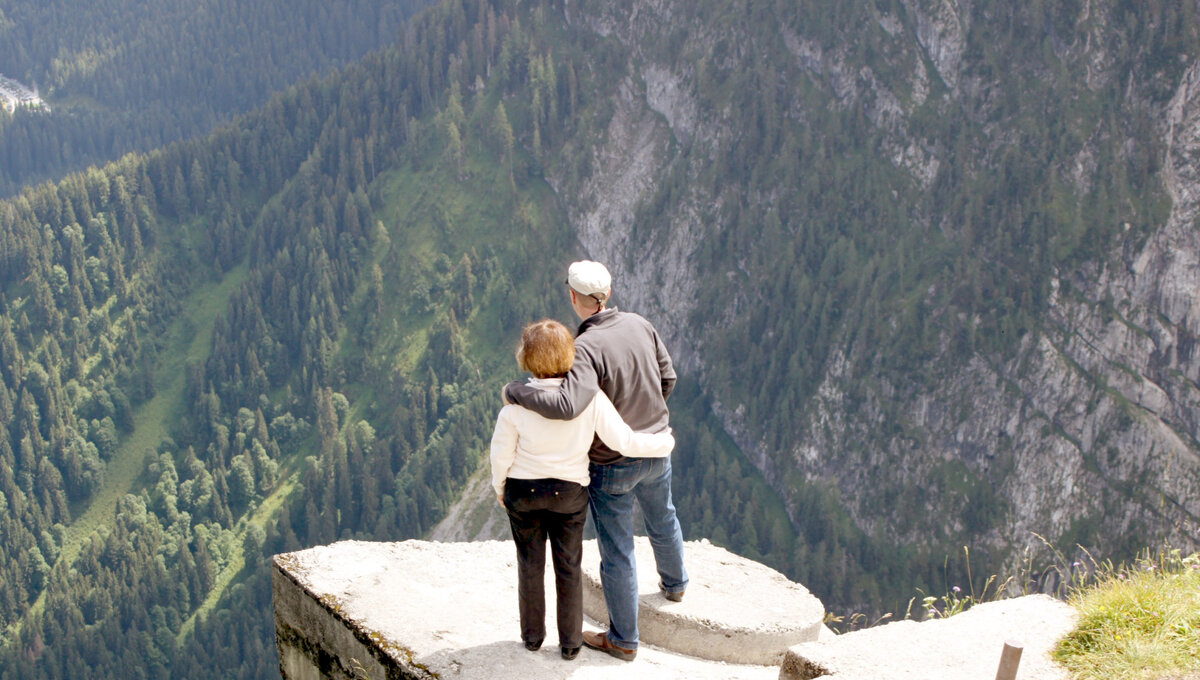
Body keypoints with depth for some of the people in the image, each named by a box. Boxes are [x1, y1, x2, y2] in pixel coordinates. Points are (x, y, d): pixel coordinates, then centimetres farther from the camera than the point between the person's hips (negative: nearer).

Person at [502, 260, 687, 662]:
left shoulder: (586, 348, -30)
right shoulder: (639, 326, -9)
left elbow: (568, 405, -44)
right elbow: (667, 379, 3)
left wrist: (515, 392, -29)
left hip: (611, 464, -6)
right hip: (656, 451, 7)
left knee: (616, 550, 9)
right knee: (662, 519, 32)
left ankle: (623, 640, 23)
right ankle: (674, 584, 58)